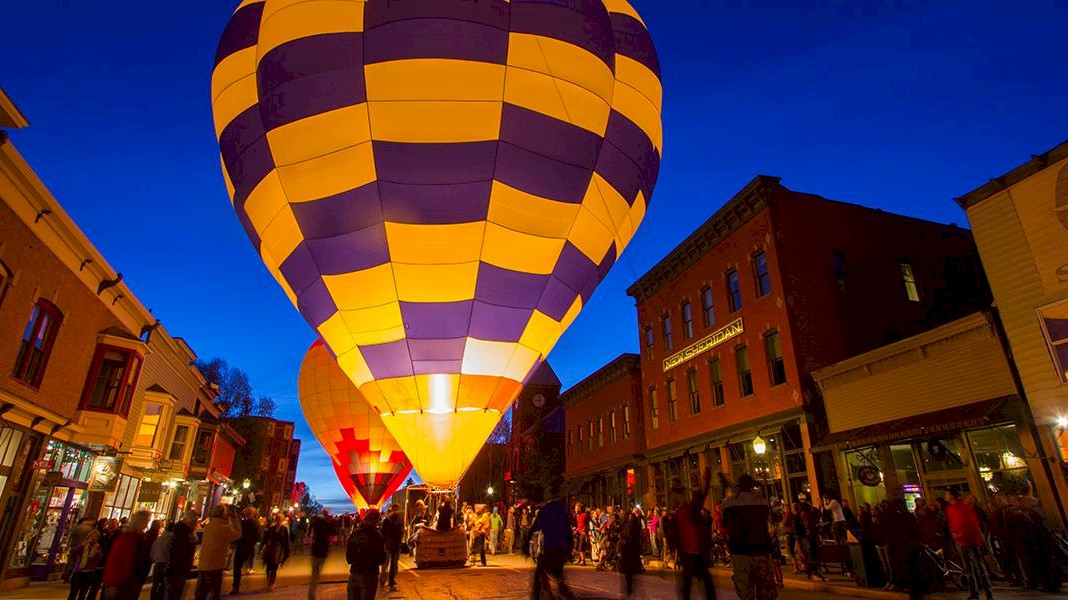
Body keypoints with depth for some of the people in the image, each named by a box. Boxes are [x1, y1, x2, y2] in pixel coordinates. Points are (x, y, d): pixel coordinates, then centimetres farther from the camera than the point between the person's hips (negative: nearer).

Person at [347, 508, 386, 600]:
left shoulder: (354, 533, -2)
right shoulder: (376, 534, -15)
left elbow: (348, 556, 7)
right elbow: (381, 559, -11)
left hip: (354, 574, 4)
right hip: (369, 575, -4)